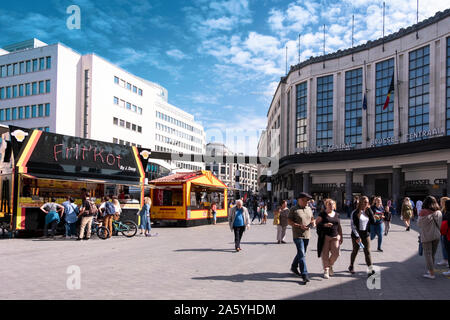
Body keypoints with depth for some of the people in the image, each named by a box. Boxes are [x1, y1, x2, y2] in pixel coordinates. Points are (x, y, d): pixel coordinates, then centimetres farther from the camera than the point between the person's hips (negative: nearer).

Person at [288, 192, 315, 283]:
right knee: (302, 254, -12)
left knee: (301, 253, 17)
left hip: (307, 235, 7)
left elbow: (312, 219, 24)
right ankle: (304, 274, -11)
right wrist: (299, 226, -20)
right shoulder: (293, 209, -6)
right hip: (297, 235, -7)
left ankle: (294, 267, 38)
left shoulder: (309, 209, 13)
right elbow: (289, 221, -9)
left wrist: (312, 222, -1)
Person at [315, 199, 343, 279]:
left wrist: (341, 236, 18)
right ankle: (326, 270, 11)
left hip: (335, 237, 4)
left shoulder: (336, 215, 14)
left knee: (336, 253, -2)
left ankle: (330, 266, 25)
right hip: (325, 236, -4)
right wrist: (324, 225, -19)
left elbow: (339, 227, 20)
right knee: (325, 254, -2)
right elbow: (316, 223, -4)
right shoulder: (322, 214, 0)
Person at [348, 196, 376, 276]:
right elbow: (353, 225, -13)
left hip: (366, 234, 4)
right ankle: (351, 266, 31)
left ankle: (371, 269, -5)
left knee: (367, 251, -2)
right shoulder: (355, 212, -12)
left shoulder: (367, 212, 4)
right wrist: (357, 237, -17)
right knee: (355, 251, 11)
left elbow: (373, 221, -4)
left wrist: (370, 210, -9)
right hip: (356, 234, -4)